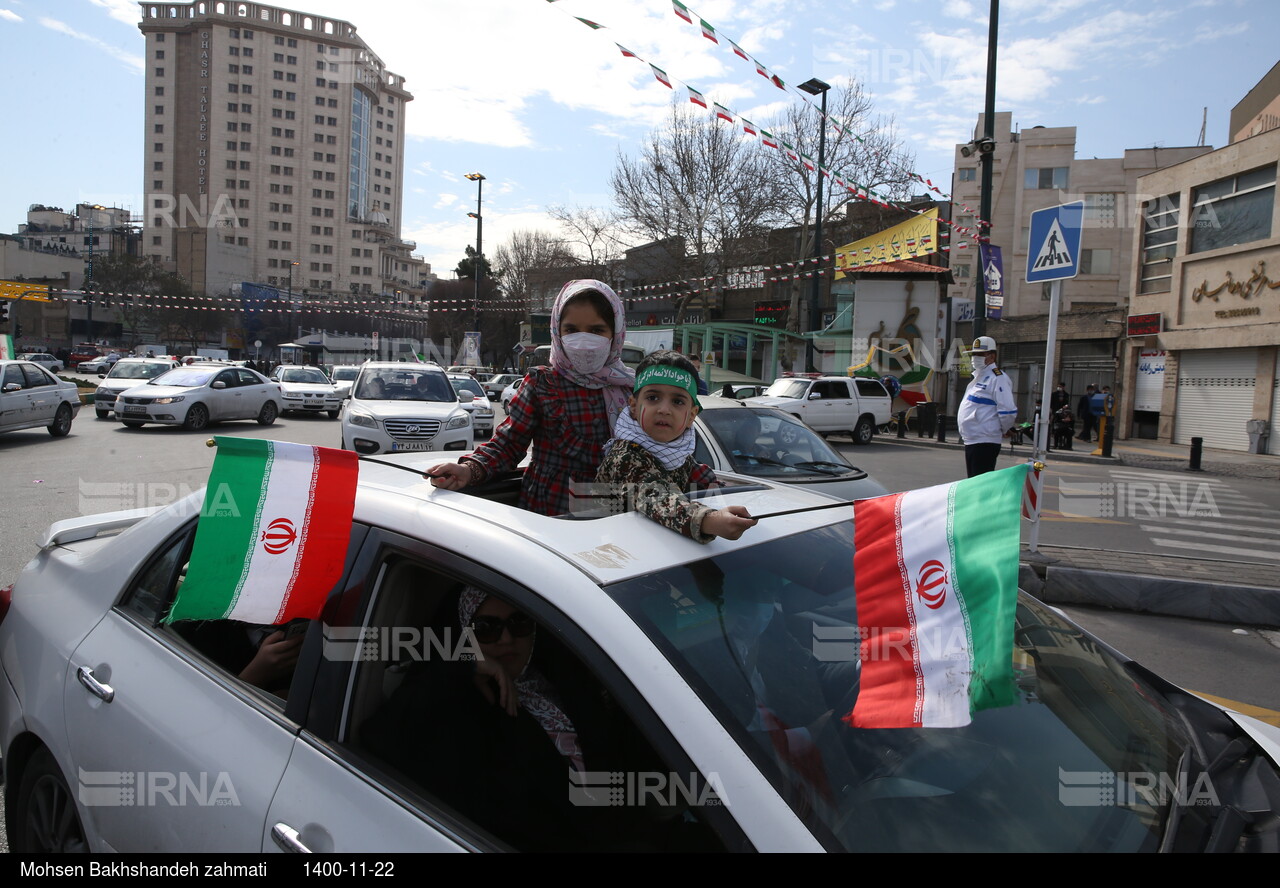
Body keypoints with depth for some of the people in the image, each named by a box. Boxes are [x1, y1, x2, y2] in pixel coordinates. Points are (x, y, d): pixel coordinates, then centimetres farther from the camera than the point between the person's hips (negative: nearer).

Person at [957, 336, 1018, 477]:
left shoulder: (997, 378, -13)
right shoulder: (978, 377, 18)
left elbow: (1008, 411, -18)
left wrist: (1004, 431, -3)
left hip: (985, 442, -10)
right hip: (971, 440, 10)